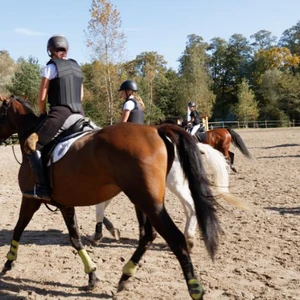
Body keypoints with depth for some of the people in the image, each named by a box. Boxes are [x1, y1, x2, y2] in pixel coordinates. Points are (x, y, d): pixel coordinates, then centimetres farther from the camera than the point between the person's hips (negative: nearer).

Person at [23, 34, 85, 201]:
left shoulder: (51, 67, -3)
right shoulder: (77, 67, 16)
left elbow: (42, 97, -3)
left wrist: (43, 114, 13)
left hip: (60, 114, -7)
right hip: (79, 114, 7)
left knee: (33, 145, -1)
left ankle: (43, 188, -11)